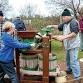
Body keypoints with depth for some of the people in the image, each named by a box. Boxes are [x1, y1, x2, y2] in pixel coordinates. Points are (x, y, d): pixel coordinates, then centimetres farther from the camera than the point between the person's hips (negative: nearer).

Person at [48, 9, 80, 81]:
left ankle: (77, 77, -3)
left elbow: (75, 33, -25)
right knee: (68, 59, 23)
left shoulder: (73, 22, -17)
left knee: (73, 61, -10)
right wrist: (52, 26, 9)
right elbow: (59, 27, 25)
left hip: (73, 45, -10)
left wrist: (64, 37, -29)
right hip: (68, 45, 10)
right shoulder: (65, 23, 12)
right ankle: (69, 70, 43)